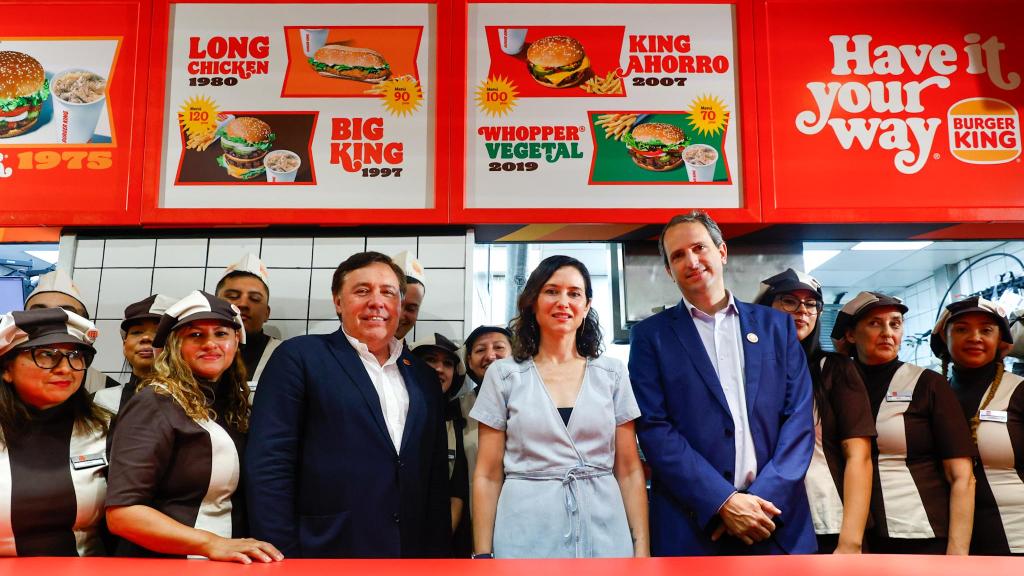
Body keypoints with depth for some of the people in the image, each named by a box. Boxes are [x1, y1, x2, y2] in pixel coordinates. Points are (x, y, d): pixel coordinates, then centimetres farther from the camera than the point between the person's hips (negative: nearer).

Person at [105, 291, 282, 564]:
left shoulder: (233, 407, 5)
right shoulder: (154, 404, -15)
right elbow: (121, 512, -21)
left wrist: (255, 550, -4)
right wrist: (211, 543, -27)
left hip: (225, 565, 7)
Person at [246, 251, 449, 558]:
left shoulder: (424, 378, 11)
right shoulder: (299, 356, -4)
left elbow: (436, 478, 11)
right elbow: (269, 466, -10)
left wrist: (437, 550, 5)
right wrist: (280, 554, -14)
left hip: (413, 551, 5)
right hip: (327, 548, -4)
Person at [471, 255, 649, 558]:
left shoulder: (612, 374, 4)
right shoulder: (503, 374, 0)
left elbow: (629, 470, 4)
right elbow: (487, 475, 1)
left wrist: (641, 548, -3)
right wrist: (483, 555, -4)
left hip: (604, 533, 1)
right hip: (527, 536, -1)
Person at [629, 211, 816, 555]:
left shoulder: (776, 326, 8)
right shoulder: (651, 336, 1)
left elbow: (799, 418, 2)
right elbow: (654, 429, -8)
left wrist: (764, 497, -11)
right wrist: (724, 501, -15)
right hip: (692, 526, -2)